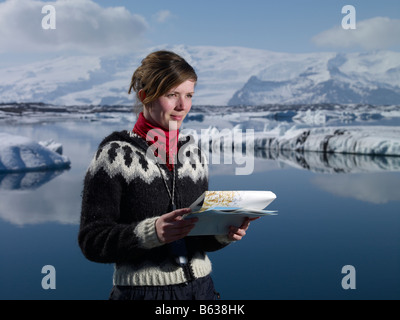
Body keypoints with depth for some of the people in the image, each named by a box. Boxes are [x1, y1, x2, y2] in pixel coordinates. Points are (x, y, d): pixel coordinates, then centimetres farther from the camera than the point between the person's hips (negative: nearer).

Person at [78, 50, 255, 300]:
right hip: (142, 290, -4)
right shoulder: (116, 153, -10)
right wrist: (151, 231, -29)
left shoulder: (193, 153, 5)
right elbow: (91, 241, -14)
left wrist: (224, 232, -10)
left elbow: (198, 237, 11)